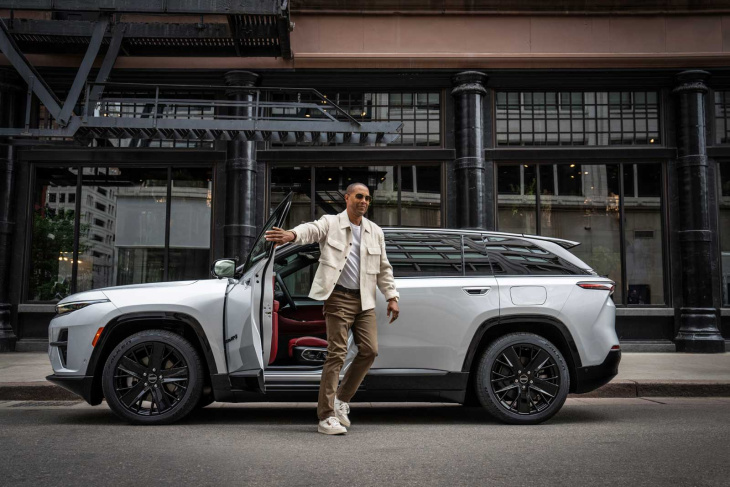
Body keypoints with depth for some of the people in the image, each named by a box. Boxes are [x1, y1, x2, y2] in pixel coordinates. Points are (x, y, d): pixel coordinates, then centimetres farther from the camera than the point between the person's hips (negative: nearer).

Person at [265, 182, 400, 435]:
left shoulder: (375, 232, 14)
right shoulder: (330, 223, -1)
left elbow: (384, 269, 19)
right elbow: (312, 229, -24)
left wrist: (392, 297, 11)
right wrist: (292, 234, -46)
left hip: (364, 300, 6)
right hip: (338, 298, -6)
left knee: (369, 350, 0)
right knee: (337, 354, -9)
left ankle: (342, 399, 20)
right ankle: (326, 417, -3)